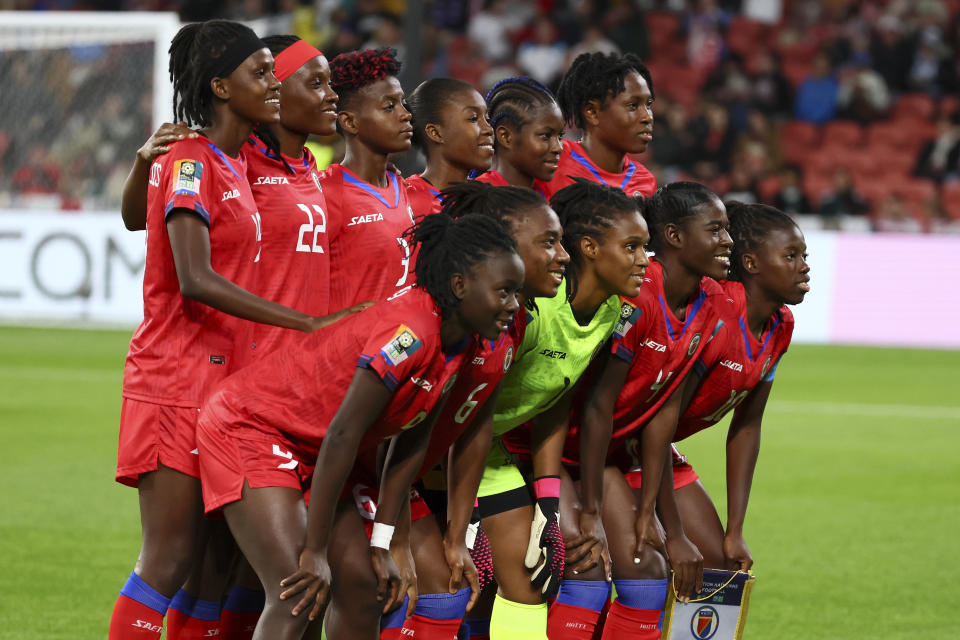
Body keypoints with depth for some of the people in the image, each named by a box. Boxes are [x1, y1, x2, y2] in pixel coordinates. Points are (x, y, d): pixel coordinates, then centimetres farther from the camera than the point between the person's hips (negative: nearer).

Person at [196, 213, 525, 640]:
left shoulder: (457, 342, 0)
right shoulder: (412, 330, -28)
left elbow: (411, 444, 9)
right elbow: (342, 434, -28)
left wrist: (381, 544, 6)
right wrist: (315, 551, -23)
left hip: (306, 452, 10)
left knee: (364, 590, 5)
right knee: (297, 598, -20)